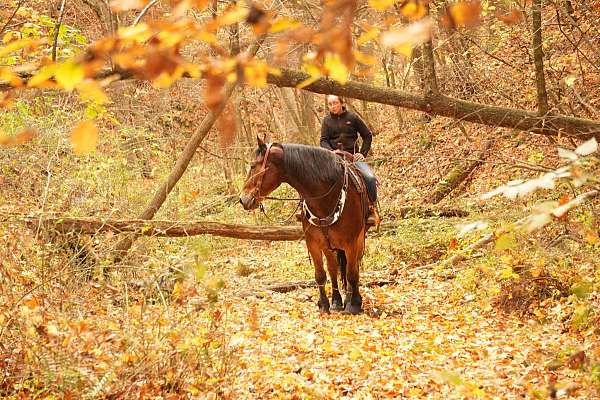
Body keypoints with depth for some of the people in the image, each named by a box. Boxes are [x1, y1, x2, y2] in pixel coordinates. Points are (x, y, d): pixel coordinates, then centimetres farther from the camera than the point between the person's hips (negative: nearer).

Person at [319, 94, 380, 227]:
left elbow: (368, 136, 12)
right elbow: (323, 141, 2)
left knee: (370, 178, -24)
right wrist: (331, 152, -19)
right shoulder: (327, 121, 11)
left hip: (353, 156, 0)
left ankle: (372, 208, -7)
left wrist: (363, 153, 1)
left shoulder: (352, 117, 7)